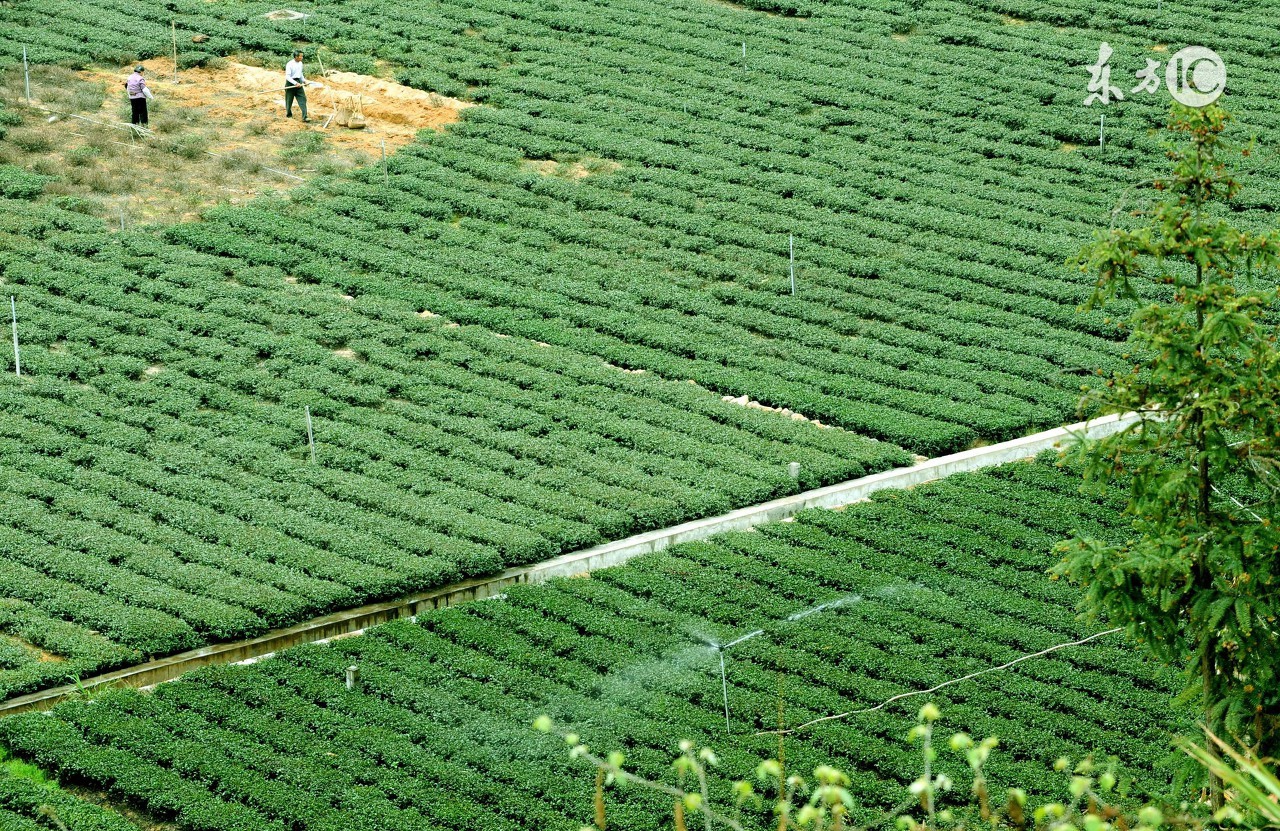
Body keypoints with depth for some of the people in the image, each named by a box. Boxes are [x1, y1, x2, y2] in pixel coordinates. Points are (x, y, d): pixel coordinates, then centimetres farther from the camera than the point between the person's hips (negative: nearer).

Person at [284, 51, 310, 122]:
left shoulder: (300, 63, 6)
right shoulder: (289, 64, -16)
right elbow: (287, 76, -20)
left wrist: (304, 81, 8)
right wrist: (295, 83, -28)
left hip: (298, 82, 6)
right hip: (290, 83, -6)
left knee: (302, 99, -5)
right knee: (289, 100, 8)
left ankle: (304, 117, -10)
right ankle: (289, 115, 29)